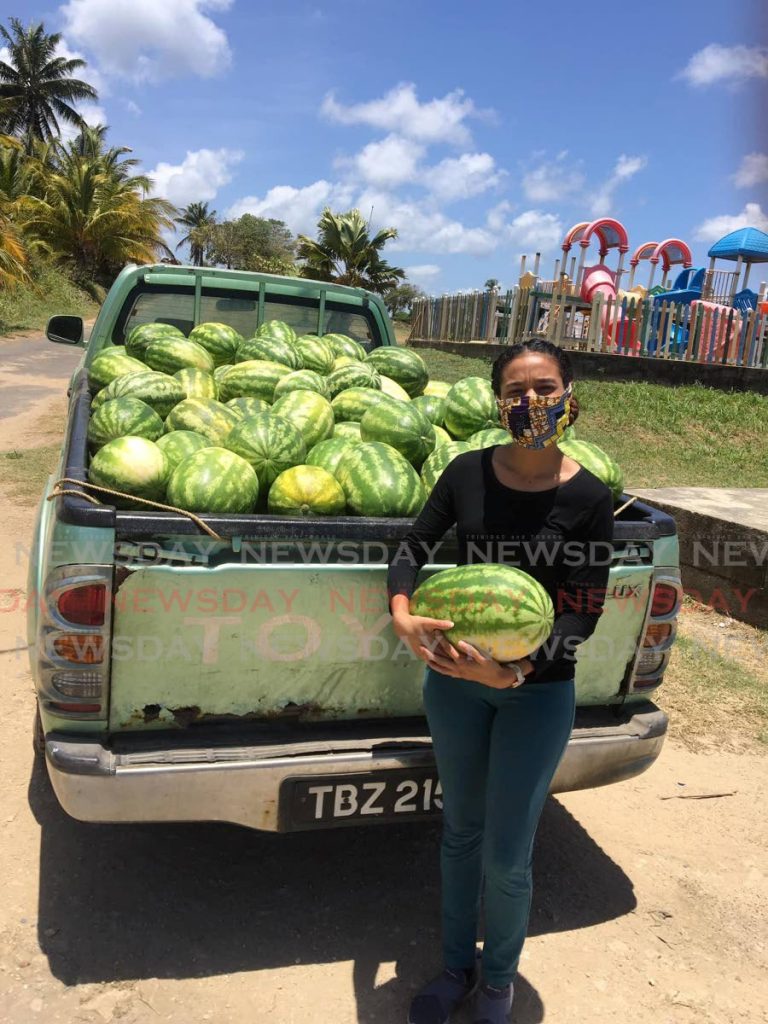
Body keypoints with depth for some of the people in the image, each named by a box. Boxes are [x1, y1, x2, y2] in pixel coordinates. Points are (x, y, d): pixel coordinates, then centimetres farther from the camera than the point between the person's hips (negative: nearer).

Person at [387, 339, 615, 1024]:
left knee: (506, 860, 7)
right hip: (452, 679, 3)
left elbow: (584, 613, -13)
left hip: (538, 692, -3)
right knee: (460, 830, 20)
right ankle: (457, 967, 44)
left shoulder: (588, 498, -13)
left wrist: (517, 670, -28)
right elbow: (414, 547, 1)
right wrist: (402, 614, -19)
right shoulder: (468, 472, -6)